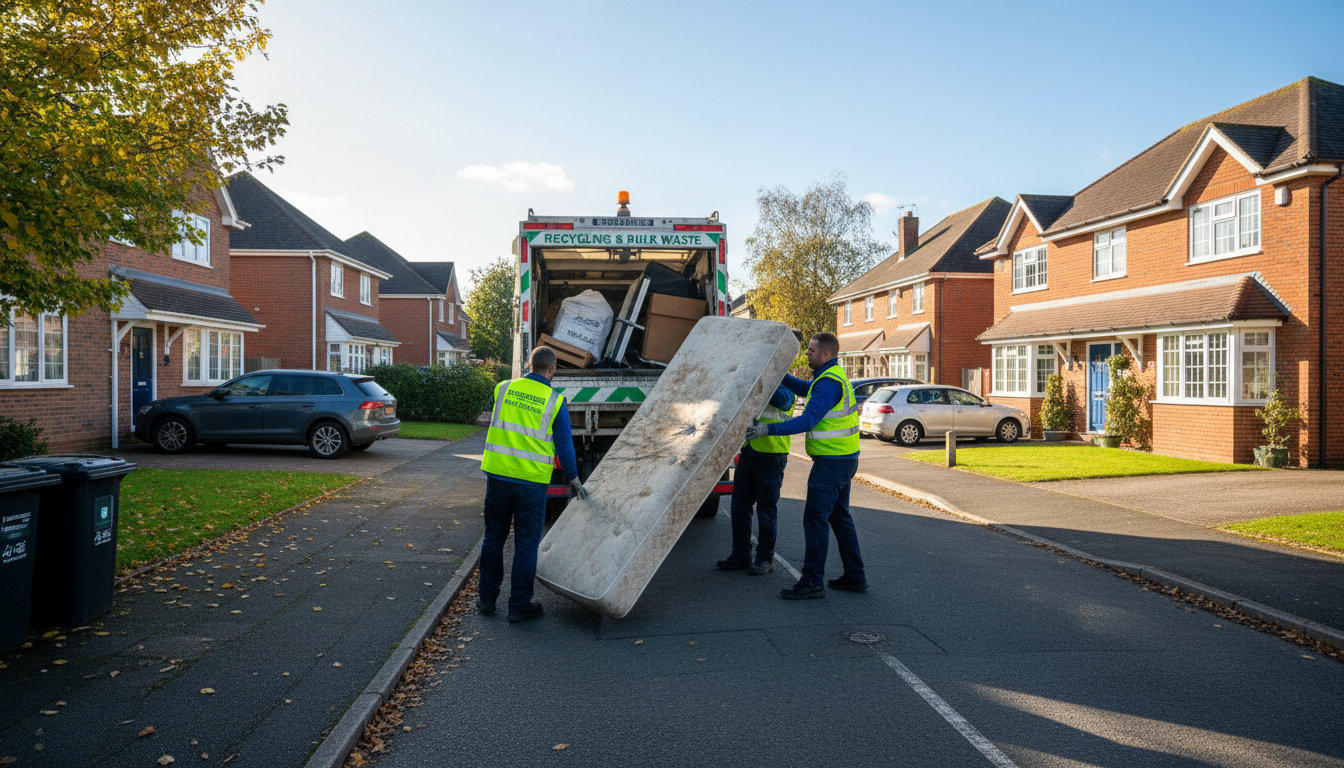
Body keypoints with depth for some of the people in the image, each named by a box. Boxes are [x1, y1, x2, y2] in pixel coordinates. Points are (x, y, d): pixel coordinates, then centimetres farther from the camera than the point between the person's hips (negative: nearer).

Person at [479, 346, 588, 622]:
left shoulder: (503, 389, 3)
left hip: (497, 474, 3)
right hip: (532, 480, -3)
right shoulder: (555, 402, -6)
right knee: (526, 542, 7)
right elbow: (564, 446, -1)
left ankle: (487, 597, 27)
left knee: (494, 536, 17)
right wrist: (574, 481, 12)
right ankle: (519, 605, 14)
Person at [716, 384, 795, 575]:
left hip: (771, 455, -6)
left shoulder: (784, 389, -7)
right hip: (748, 452, 7)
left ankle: (765, 558, 13)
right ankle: (741, 554, 20)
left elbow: (781, 399, -29)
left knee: (767, 507, 1)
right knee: (740, 504, 9)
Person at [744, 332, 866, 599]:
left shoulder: (829, 383, -19)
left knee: (815, 519, -6)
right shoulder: (832, 376, 14)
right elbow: (804, 389, 31)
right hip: (843, 459, 11)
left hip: (831, 462, -11)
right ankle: (854, 577, 23)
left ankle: (812, 581, -2)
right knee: (839, 517, 16)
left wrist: (769, 429, -28)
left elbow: (808, 420, -27)